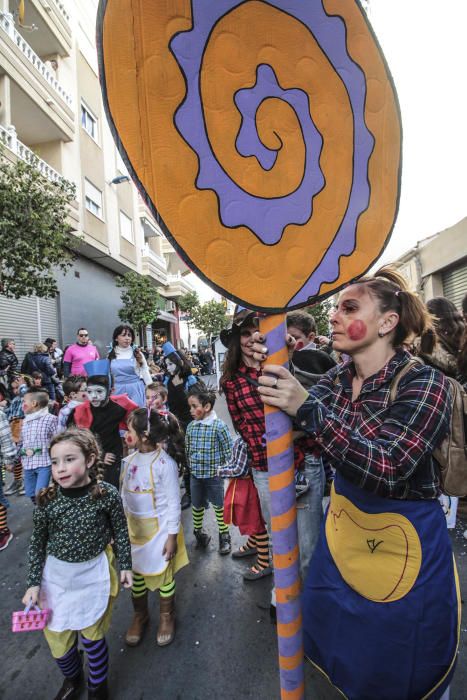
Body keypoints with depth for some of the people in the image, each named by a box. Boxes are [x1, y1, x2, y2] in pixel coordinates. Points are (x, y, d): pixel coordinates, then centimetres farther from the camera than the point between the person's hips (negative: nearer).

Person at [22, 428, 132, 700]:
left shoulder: (107, 494, -24)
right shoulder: (47, 499, -18)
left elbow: (121, 531, -8)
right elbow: (38, 543, -3)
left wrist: (125, 566, 0)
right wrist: (34, 583, 1)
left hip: (94, 573, -2)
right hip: (56, 575, 2)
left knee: (92, 635, 15)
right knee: (57, 639, 18)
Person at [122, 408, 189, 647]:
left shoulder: (164, 462, -23)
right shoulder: (130, 460, -4)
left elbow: (173, 502, -17)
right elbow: (124, 494, 8)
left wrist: (172, 536, -15)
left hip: (159, 528, -5)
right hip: (133, 527, 6)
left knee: (163, 574, 14)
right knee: (135, 573, 20)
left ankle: (166, 617, 39)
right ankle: (140, 615, 45)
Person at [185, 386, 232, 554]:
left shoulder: (219, 425, -18)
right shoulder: (190, 426, -3)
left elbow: (228, 450, -12)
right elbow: (188, 449, 8)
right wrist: (191, 465, 8)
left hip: (214, 474, -4)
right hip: (195, 475, 4)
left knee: (219, 506, 12)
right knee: (196, 506, 19)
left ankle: (224, 536, 31)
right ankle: (198, 533, 41)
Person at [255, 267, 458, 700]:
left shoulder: (424, 384, -21)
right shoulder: (337, 378, -4)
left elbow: (385, 469, -31)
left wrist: (307, 408, -39)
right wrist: (268, 374, -27)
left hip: (402, 544, -5)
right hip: (342, 528, 5)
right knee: (338, 650, 26)